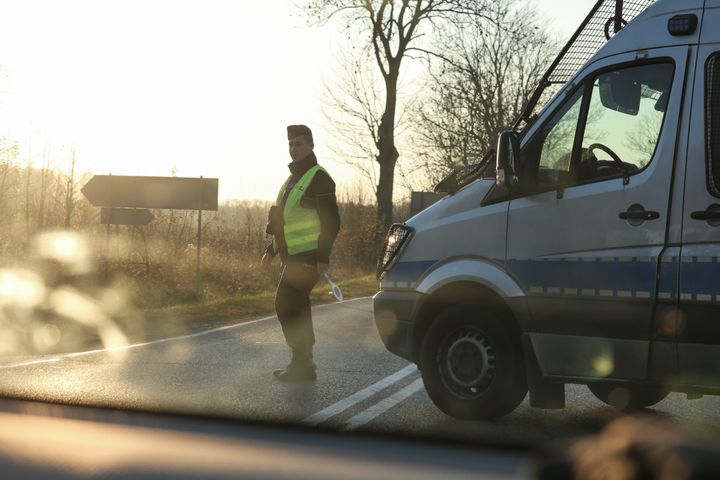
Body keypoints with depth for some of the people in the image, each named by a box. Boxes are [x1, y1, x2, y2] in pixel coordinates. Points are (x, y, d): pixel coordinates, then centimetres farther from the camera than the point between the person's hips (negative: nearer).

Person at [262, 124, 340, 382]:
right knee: (297, 308, 12)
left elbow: (331, 221, -16)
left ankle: (302, 365, -7)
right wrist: (271, 250, 22)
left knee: (286, 306, -12)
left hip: (307, 257, -10)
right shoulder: (293, 179, 19)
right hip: (293, 255, 10)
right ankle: (303, 364, 19)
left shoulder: (318, 178, -10)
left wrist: (323, 257, -22)